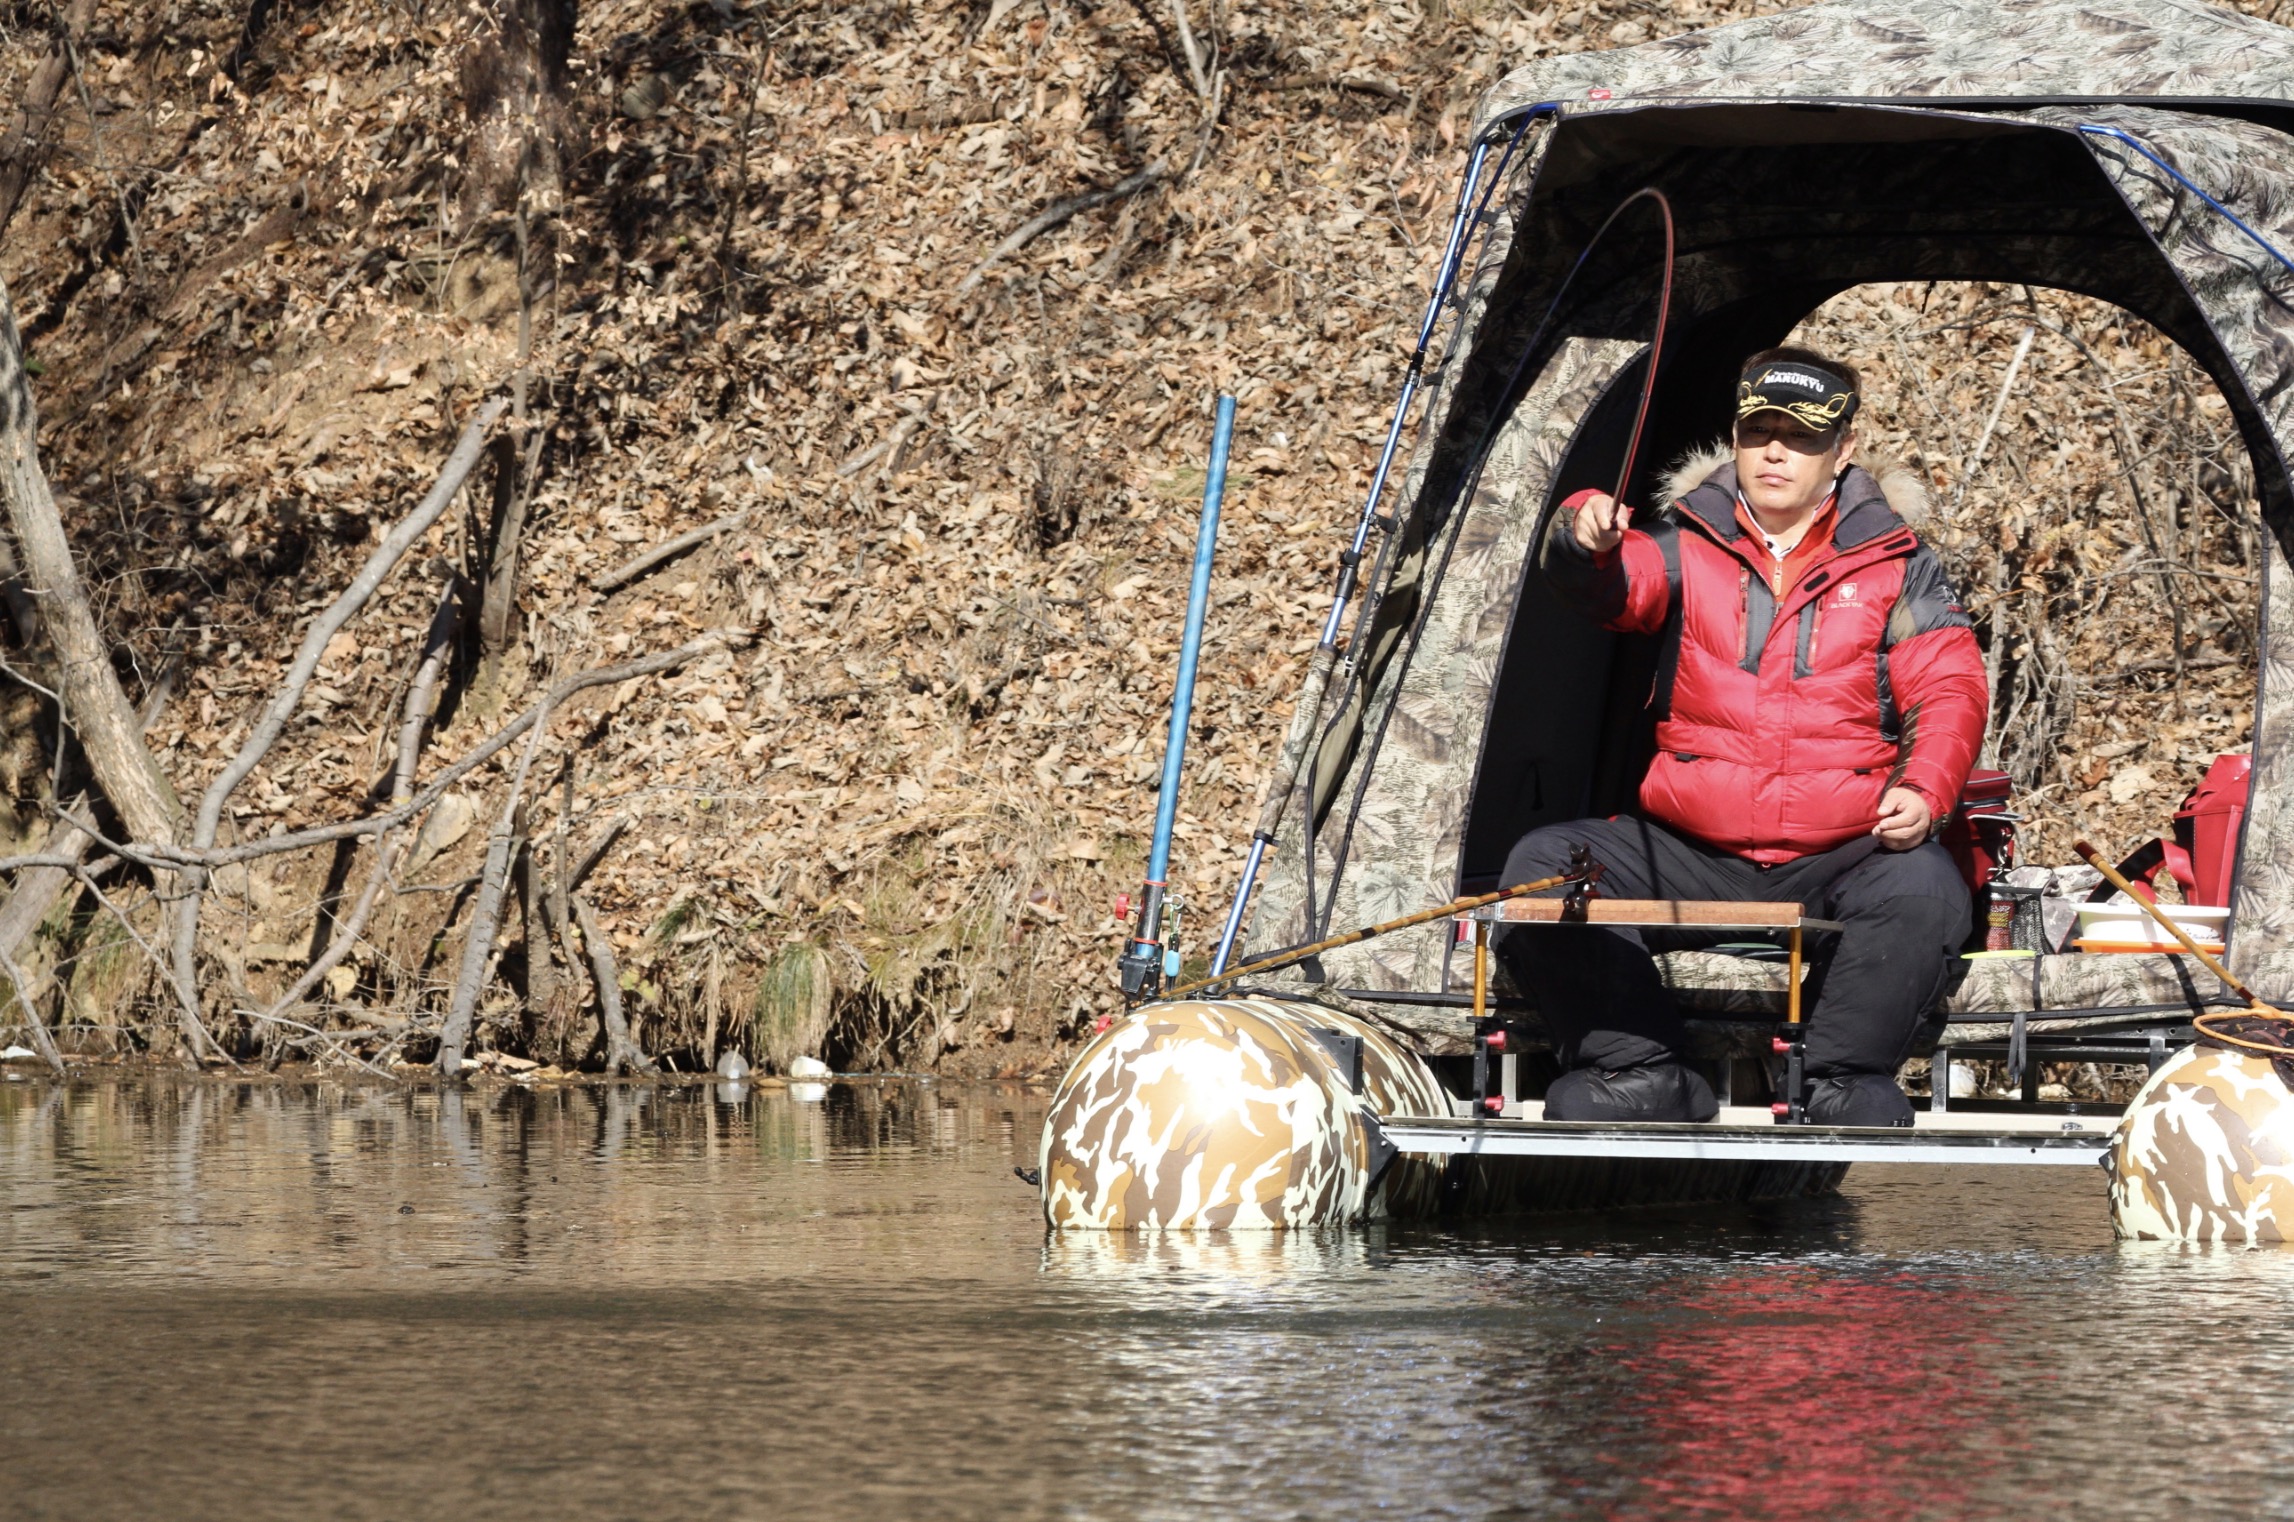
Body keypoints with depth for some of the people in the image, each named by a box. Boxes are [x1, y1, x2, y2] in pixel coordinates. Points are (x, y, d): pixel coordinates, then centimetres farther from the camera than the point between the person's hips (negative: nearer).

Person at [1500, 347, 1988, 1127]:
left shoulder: (1895, 564, 7)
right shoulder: (1684, 548, 7)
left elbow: (1949, 689, 1)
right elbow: (1616, 585, -15)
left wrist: (1924, 790, -20)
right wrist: (1586, 540, -41)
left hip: (1843, 856, -1)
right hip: (1691, 852, 1)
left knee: (1920, 886, -34)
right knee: (1541, 866, -21)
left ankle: (1844, 1082, -15)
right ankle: (1640, 1074, -13)